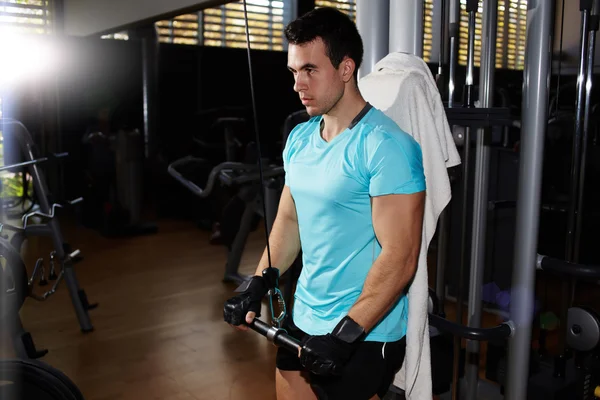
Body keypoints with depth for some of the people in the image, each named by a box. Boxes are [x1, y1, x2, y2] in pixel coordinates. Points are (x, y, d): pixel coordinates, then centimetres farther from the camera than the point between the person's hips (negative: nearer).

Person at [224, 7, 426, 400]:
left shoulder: (386, 146, -19)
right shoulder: (300, 138, 5)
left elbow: (400, 257, -22)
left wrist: (346, 334, -23)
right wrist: (257, 287, 5)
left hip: (363, 335, -7)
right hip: (303, 320, 7)